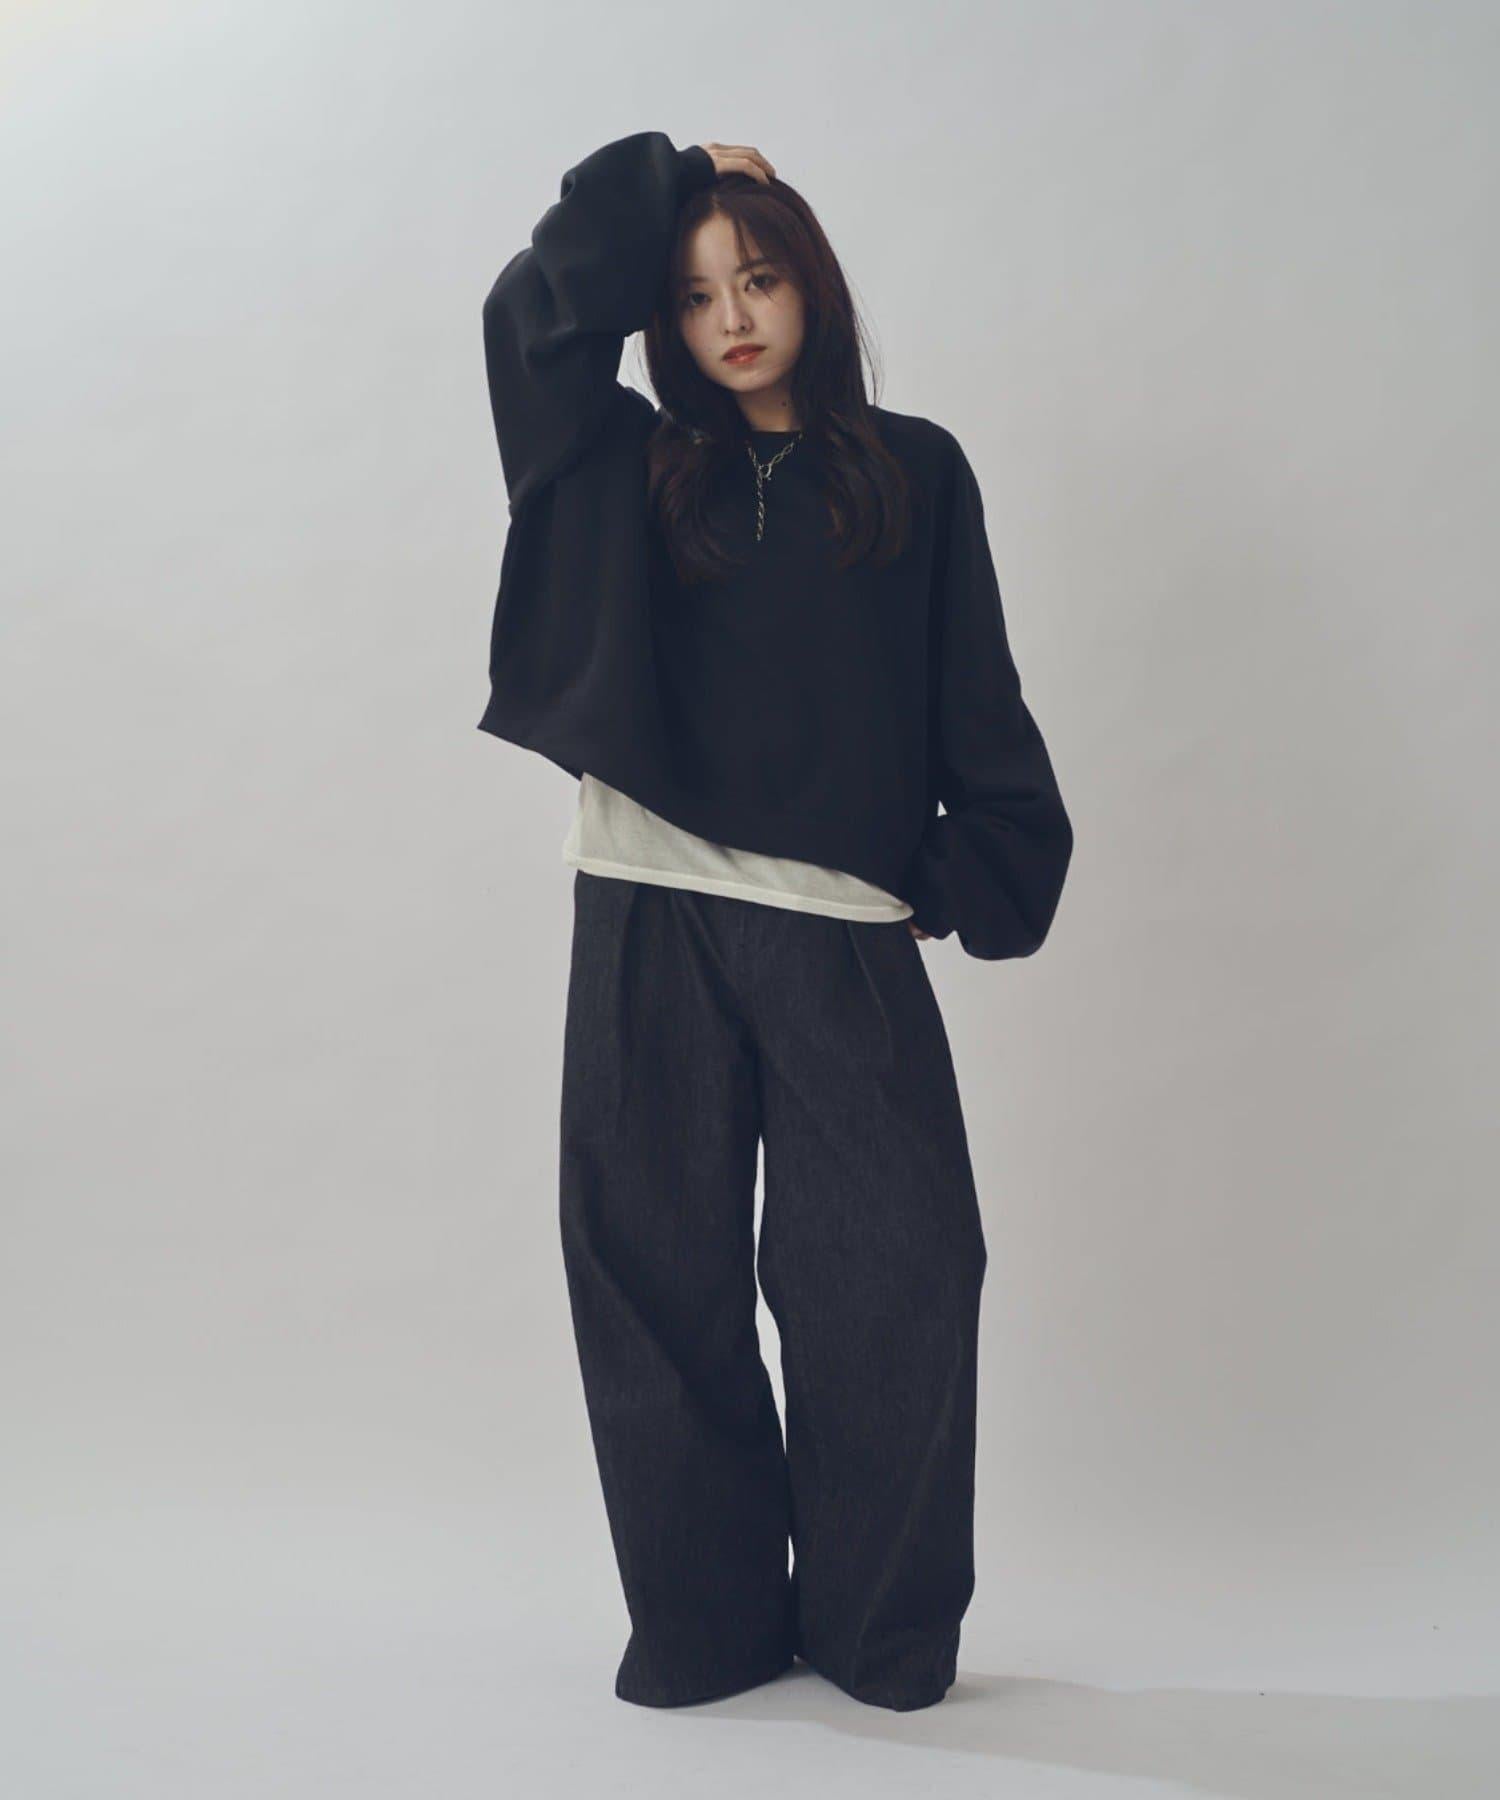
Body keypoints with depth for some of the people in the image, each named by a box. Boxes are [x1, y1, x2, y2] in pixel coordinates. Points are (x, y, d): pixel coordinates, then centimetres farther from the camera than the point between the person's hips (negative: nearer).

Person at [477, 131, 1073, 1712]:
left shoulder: (912, 472, 10)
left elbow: (973, 702, 9)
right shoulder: (633, 470, 12)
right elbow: (536, 311, -2)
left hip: (845, 932, -1)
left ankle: (882, 1628, 15)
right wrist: (666, 177, 10)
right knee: (662, 1279, 5)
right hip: (651, 926, 1)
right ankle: (703, 1626, 19)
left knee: (895, 1270, -3)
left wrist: (973, 879, 2)